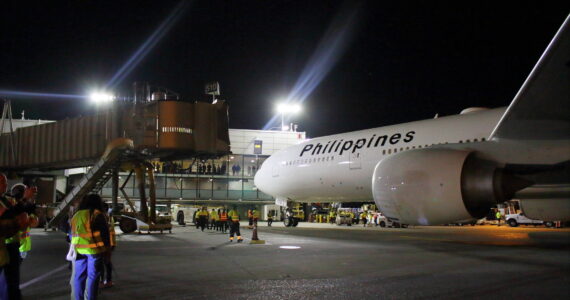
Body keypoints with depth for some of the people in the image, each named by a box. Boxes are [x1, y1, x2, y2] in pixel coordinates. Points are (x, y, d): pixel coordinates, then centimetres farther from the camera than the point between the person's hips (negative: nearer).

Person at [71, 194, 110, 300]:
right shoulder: (97, 215, -4)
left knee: (78, 277, 10)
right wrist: (107, 247, 2)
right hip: (94, 249, -5)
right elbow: (104, 232, -5)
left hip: (79, 249, 5)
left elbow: (72, 233, 19)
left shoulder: (76, 215, 15)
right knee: (93, 277, 0)